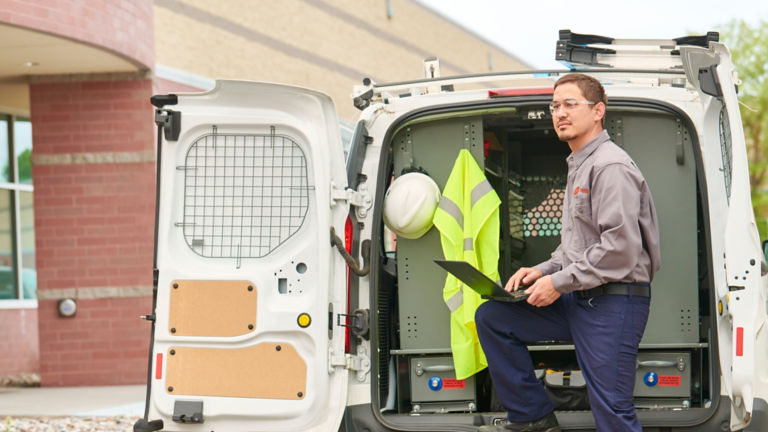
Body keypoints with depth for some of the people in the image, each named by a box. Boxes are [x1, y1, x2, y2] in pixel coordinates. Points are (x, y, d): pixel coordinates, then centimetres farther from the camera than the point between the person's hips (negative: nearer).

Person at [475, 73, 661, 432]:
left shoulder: (611, 166, -12)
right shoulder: (578, 167, 20)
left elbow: (621, 249, -22)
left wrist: (560, 282, -16)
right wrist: (544, 270, 9)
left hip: (613, 305, -10)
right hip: (578, 301, 10)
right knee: (491, 317, 7)